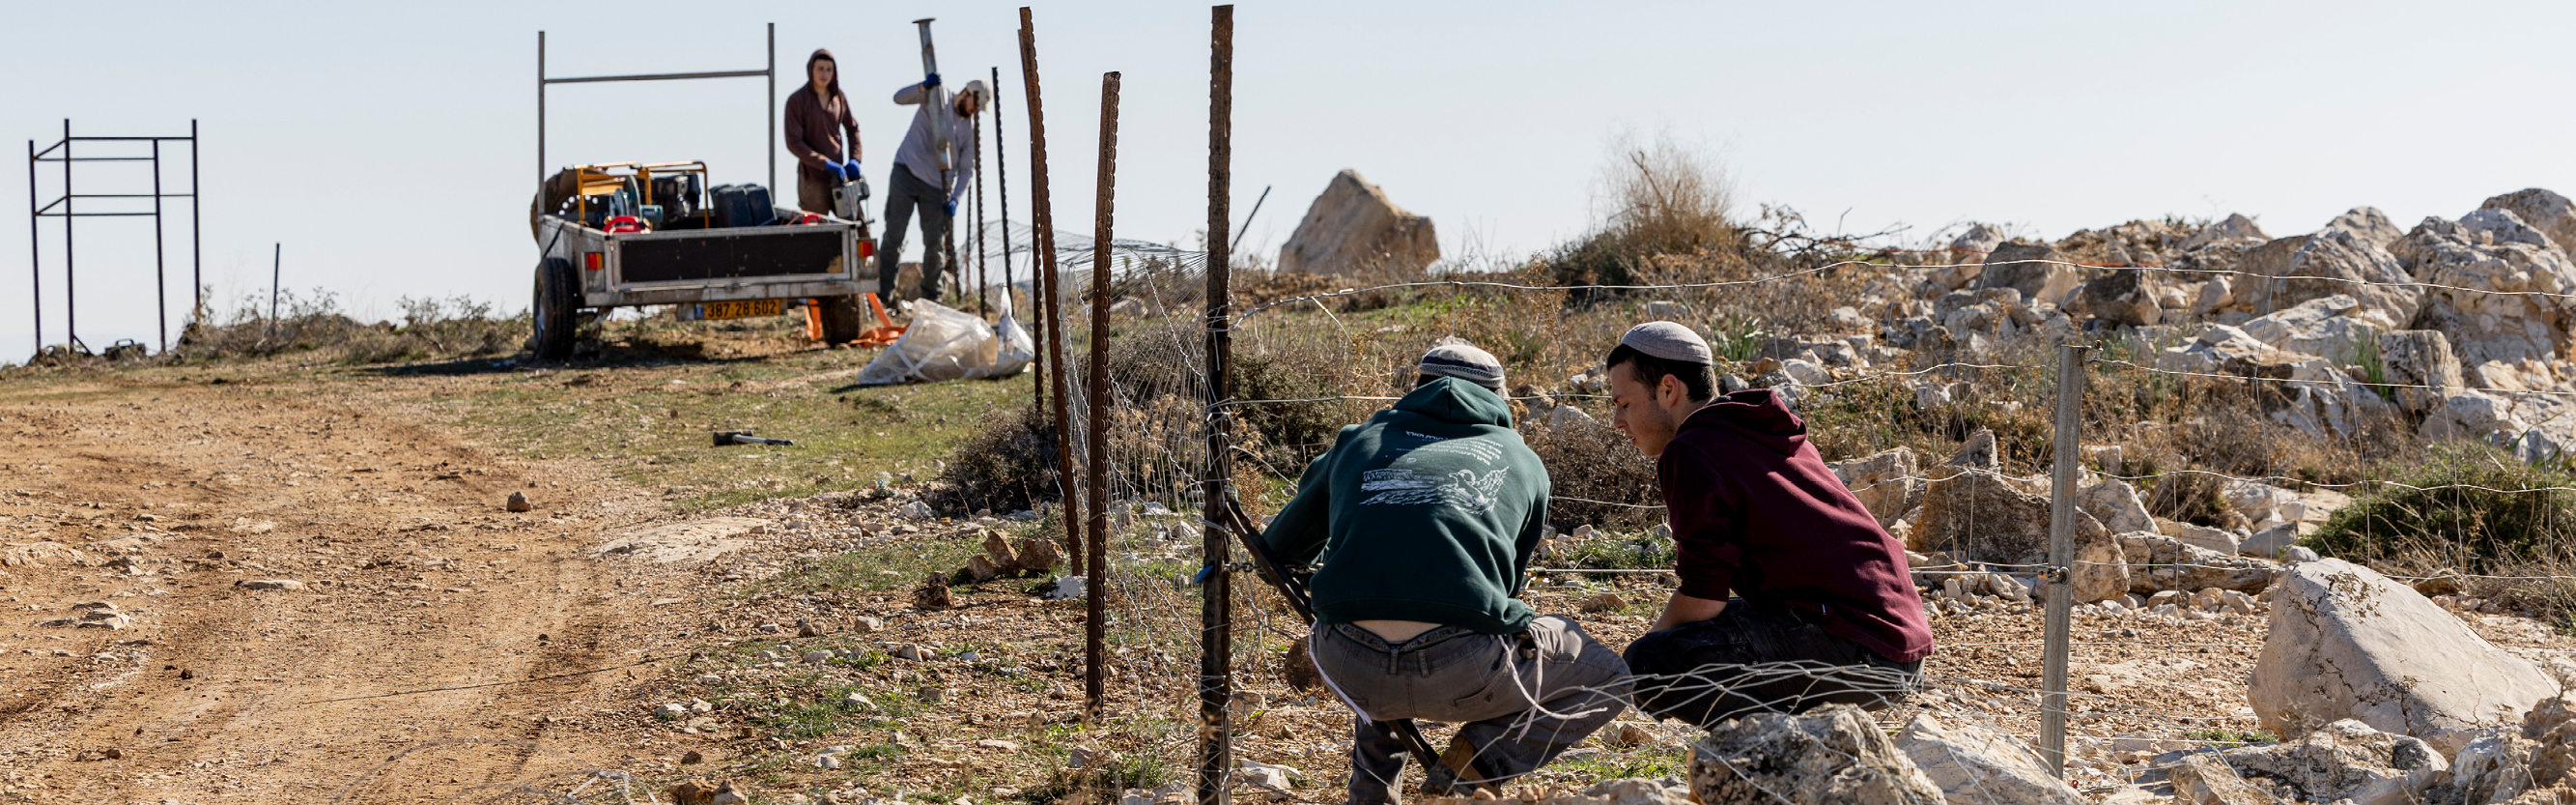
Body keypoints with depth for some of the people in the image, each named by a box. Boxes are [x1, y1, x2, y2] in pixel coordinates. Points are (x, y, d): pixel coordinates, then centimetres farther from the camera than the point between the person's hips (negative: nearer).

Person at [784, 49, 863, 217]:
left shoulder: (838, 97, 8)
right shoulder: (796, 101, -7)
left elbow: (852, 129, 22)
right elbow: (794, 143, -13)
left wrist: (854, 159, 6)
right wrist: (826, 164, -19)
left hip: (838, 177, 5)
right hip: (813, 180, -5)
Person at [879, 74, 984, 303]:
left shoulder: (971, 129, 6)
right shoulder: (935, 97, 0)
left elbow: (967, 169, 4)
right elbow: (900, 97, -10)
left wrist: (955, 198, -10)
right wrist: (924, 86, -28)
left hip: (936, 187, 3)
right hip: (906, 173, -3)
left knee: (935, 244, 1)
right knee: (893, 236, -7)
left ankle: (931, 297, 13)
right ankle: (883, 294, -6)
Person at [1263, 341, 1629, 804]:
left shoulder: (1359, 442, 26)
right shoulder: (1523, 464, 25)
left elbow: (1279, 549, 37)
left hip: (1351, 667, 3)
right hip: (1460, 672, -3)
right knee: (1608, 680, 23)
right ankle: (1470, 761, 3)